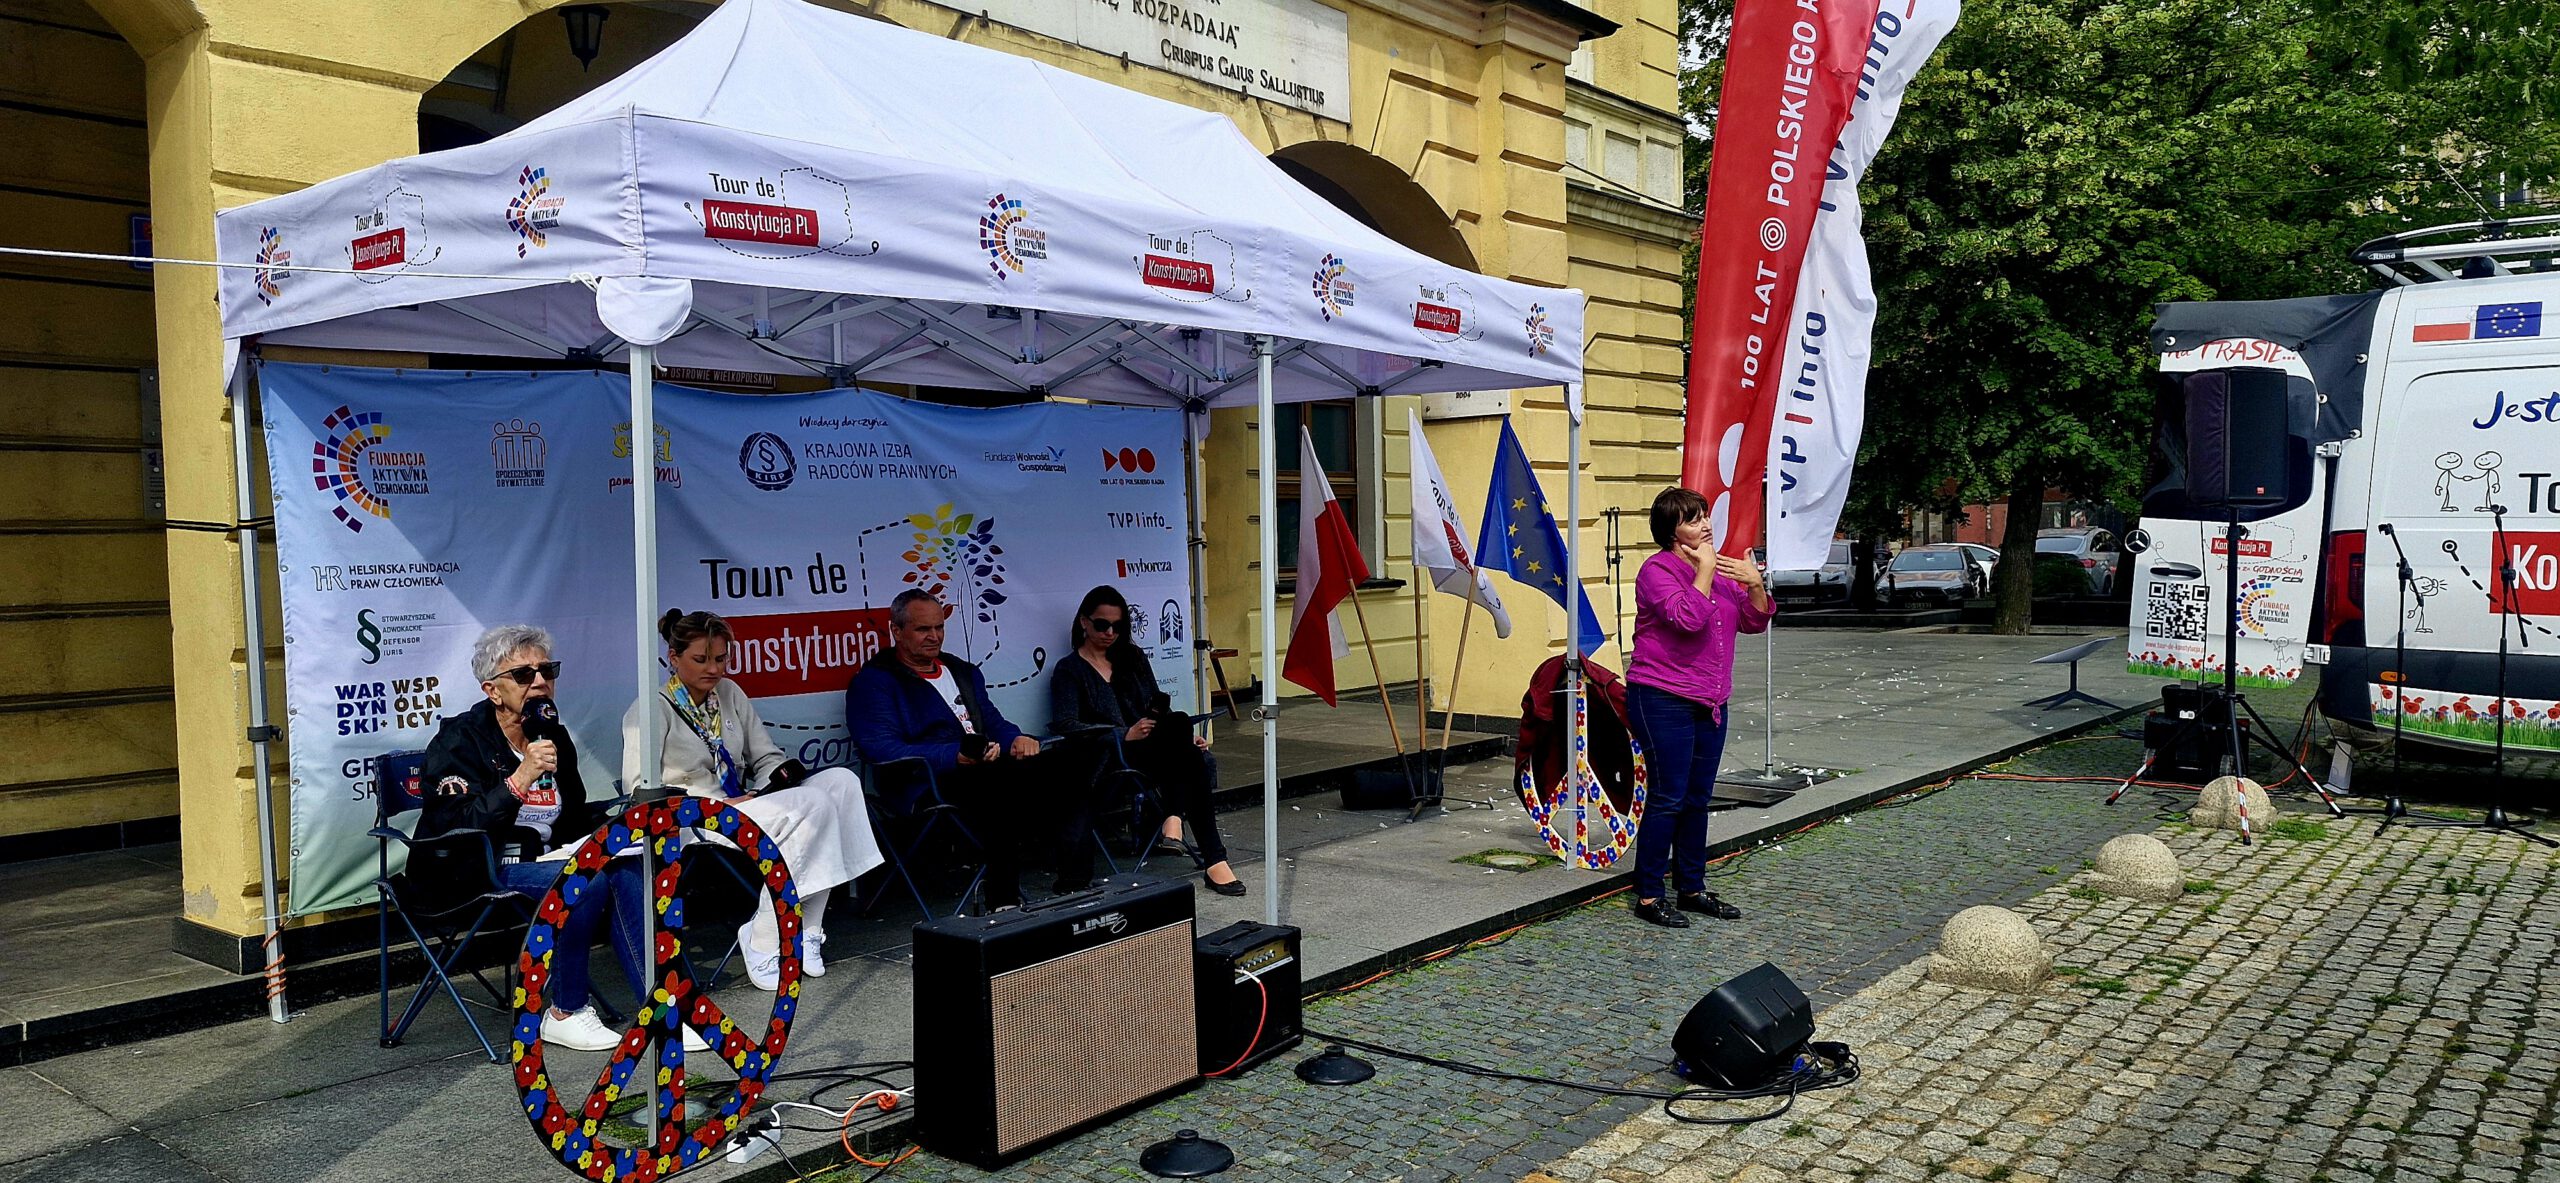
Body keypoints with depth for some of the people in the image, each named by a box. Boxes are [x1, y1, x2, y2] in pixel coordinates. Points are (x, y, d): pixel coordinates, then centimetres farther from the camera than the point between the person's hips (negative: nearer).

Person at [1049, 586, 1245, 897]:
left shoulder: (1132, 656, 23)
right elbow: (1064, 724, -9)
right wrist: (1126, 734, -19)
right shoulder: (1070, 670, 6)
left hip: (1159, 753, 6)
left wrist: (1184, 737, 2)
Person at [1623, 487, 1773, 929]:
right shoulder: (1658, 570, -10)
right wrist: (1705, 569, -17)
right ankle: (1648, 895, 4)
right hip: (1663, 700, -8)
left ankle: (1692, 889, 24)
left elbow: (1755, 622, 14)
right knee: (1667, 798, -6)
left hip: (1709, 704, 8)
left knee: (1698, 798, 13)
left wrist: (1754, 582, -3)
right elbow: (1688, 617, -26)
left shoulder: (1720, 569, 14)